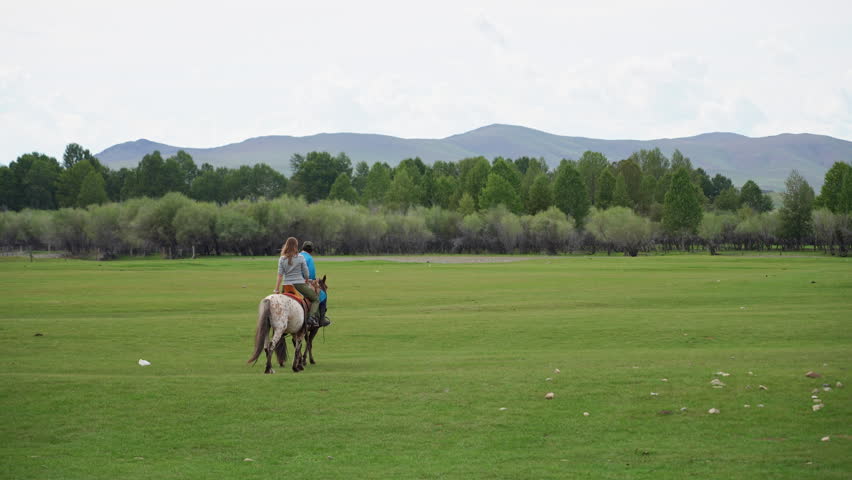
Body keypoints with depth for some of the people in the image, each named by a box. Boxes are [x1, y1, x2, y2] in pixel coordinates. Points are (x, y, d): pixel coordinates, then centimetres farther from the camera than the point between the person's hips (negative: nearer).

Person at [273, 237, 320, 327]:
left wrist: (277, 289, 1)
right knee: (315, 299, 12)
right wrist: (306, 281, 20)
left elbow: (280, 275, -2)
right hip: (300, 284, -3)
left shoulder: (282, 259, 1)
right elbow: (306, 274, -1)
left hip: (287, 285, 3)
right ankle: (312, 317, -10)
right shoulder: (300, 258, -5)